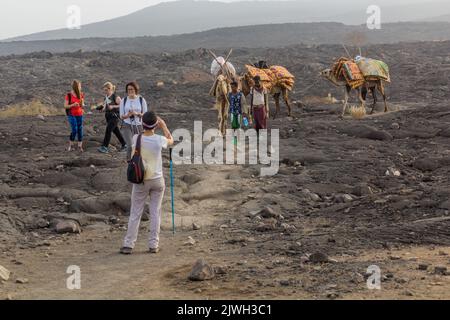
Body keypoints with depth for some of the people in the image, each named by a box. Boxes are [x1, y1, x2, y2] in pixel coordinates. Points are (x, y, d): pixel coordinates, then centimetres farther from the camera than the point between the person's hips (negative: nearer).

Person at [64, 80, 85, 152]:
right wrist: (73, 105, -26)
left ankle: (80, 146, 12)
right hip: (71, 115, -4)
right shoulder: (69, 95, -13)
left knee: (80, 130, 1)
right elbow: (65, 106, -10)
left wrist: (82, 103, -16)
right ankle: (71, 145, 7)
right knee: (74, 130, -13)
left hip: (79, 114, 4)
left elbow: (82, 106, 8)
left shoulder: (81, 95, -1)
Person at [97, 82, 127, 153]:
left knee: (108, 130, -11)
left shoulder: (115, 97, -15)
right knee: (116, 131, 14)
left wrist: (113, 107, -23)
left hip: (115, 116, -8)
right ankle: (124, 145, 26)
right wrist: (103, 108, -2)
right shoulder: (106, 97, 8)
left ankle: (105, 147, -7)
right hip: (108, 116, 8)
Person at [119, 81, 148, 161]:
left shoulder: (141, 100, -1)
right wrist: (127, 115, -19)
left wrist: (137, 113, -19)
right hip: (127, 126, -1)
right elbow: (121, 116, 4)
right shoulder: (124, 101, 2)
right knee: (130, 145, -20)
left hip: (138, 126, 1)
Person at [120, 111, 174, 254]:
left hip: (141, 181, 0)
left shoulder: (136, 139, -14)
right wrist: (164, 126, 16)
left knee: (135, 213, 7)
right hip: (157, 180, 0)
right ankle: (154, 244, 10)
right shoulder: (160, 140, -14)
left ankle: (128, 244, 7)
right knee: (155, 213, 9)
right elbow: (171, 140, 9)